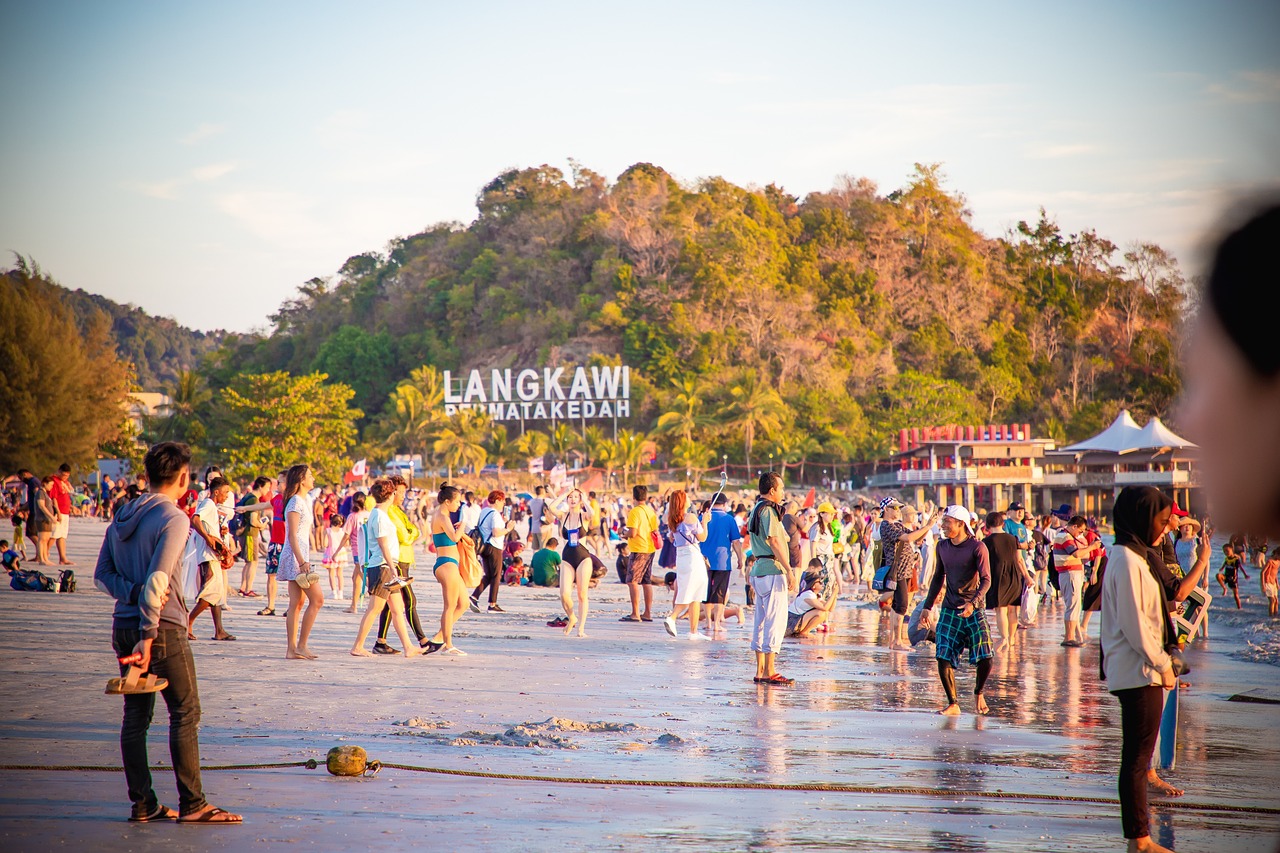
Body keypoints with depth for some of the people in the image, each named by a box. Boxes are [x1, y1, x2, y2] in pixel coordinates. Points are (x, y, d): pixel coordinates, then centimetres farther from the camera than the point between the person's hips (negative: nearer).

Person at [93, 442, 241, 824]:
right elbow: (157, 580, -21)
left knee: (135, 716, 9)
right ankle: (192, 804, -1)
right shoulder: (174, 519, -13)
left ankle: (143, 803, 12)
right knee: (185, 714, -1)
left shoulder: (123, 516, 11)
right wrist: (148, 638, -21)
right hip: (163, 626, -8)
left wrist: (133, 593, -5)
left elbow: (102, 574, 10)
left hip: (124, 626, 8)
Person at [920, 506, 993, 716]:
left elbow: (986, 580, -14)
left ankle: (978, 692, 18)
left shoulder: (977, 547, -9)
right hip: (949, 610, 4)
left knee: (985, 659, -12)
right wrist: (928, 606, 18)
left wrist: (973, 603, -29)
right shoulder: (942, 547, 8)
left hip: (974, 610, -4)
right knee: (943, 658, -8)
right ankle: (953, 704, 5)